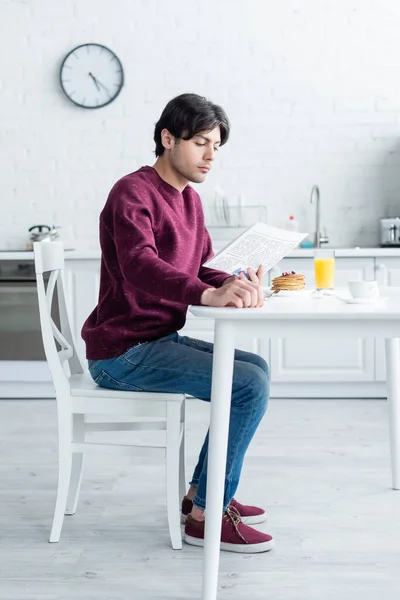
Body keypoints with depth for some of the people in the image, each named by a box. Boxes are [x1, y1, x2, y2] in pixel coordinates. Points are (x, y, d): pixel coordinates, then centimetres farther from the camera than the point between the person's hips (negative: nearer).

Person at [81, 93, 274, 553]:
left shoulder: (189, 200, 14)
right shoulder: (133, 193, -16)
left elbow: (202, 268, 14)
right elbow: (139, 265, -34)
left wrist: (237, 284, -9)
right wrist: (209, 294, -48)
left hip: (158, 340, 10)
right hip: (123, 352, -10)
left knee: (256, 369, 15)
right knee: (249, 387, -18)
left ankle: (201, 492, 18)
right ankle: (206, 515, -8)